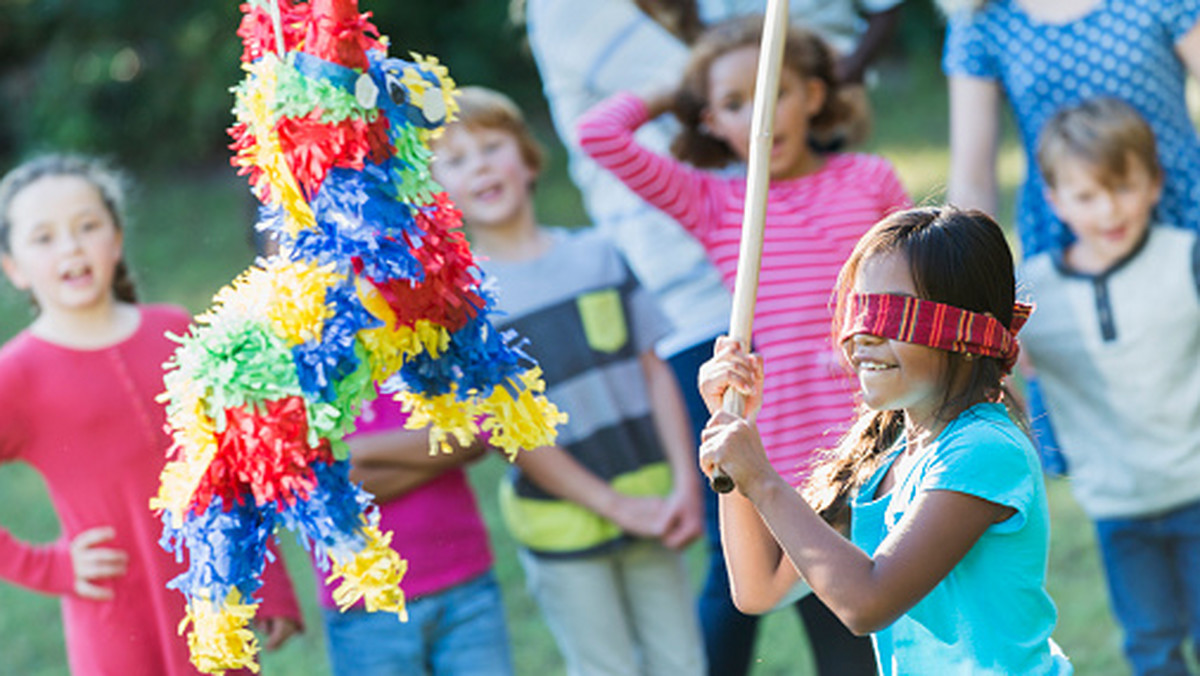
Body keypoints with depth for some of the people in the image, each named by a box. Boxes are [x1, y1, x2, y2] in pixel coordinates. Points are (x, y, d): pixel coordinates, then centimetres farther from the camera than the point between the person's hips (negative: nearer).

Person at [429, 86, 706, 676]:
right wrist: (614, 505, -12)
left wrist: (685, 484, -6)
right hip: (560, 524, -3)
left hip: (648, 502, 3)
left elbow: (656, 370, 4)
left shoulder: (599, 257, 3)